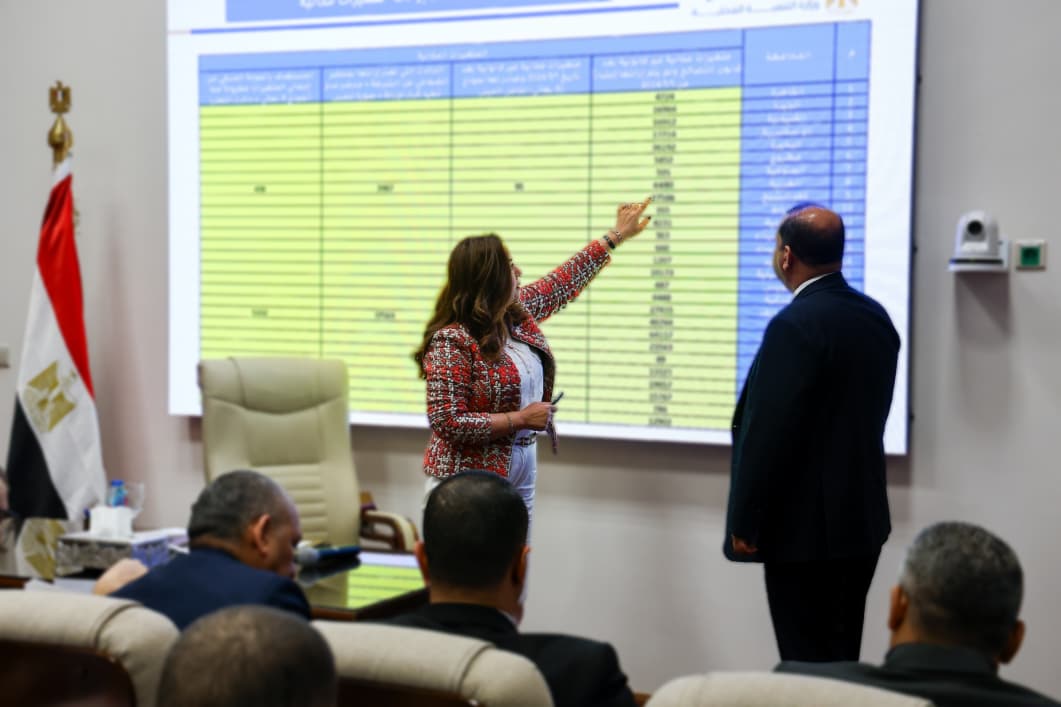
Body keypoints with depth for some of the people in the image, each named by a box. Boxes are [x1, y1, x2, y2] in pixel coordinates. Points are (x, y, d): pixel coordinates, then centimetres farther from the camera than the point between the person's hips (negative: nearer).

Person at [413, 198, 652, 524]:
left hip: (522, 471, 8)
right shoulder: (451, 342, -20)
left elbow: (563, 282, 19)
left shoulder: (518, 313, 3)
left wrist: (616, 235, 26)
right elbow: (448, 422, -23)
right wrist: (520, 419, -20)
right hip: (469, 481, -8)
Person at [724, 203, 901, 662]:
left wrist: (745, 521, -12)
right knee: (841, 658, 15)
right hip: (861, 516, 9)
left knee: (808, 663, -1)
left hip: (806, 526, -9)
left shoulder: (796, 325, -18)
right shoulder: (875, 317, 8)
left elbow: (769, 431, -20)